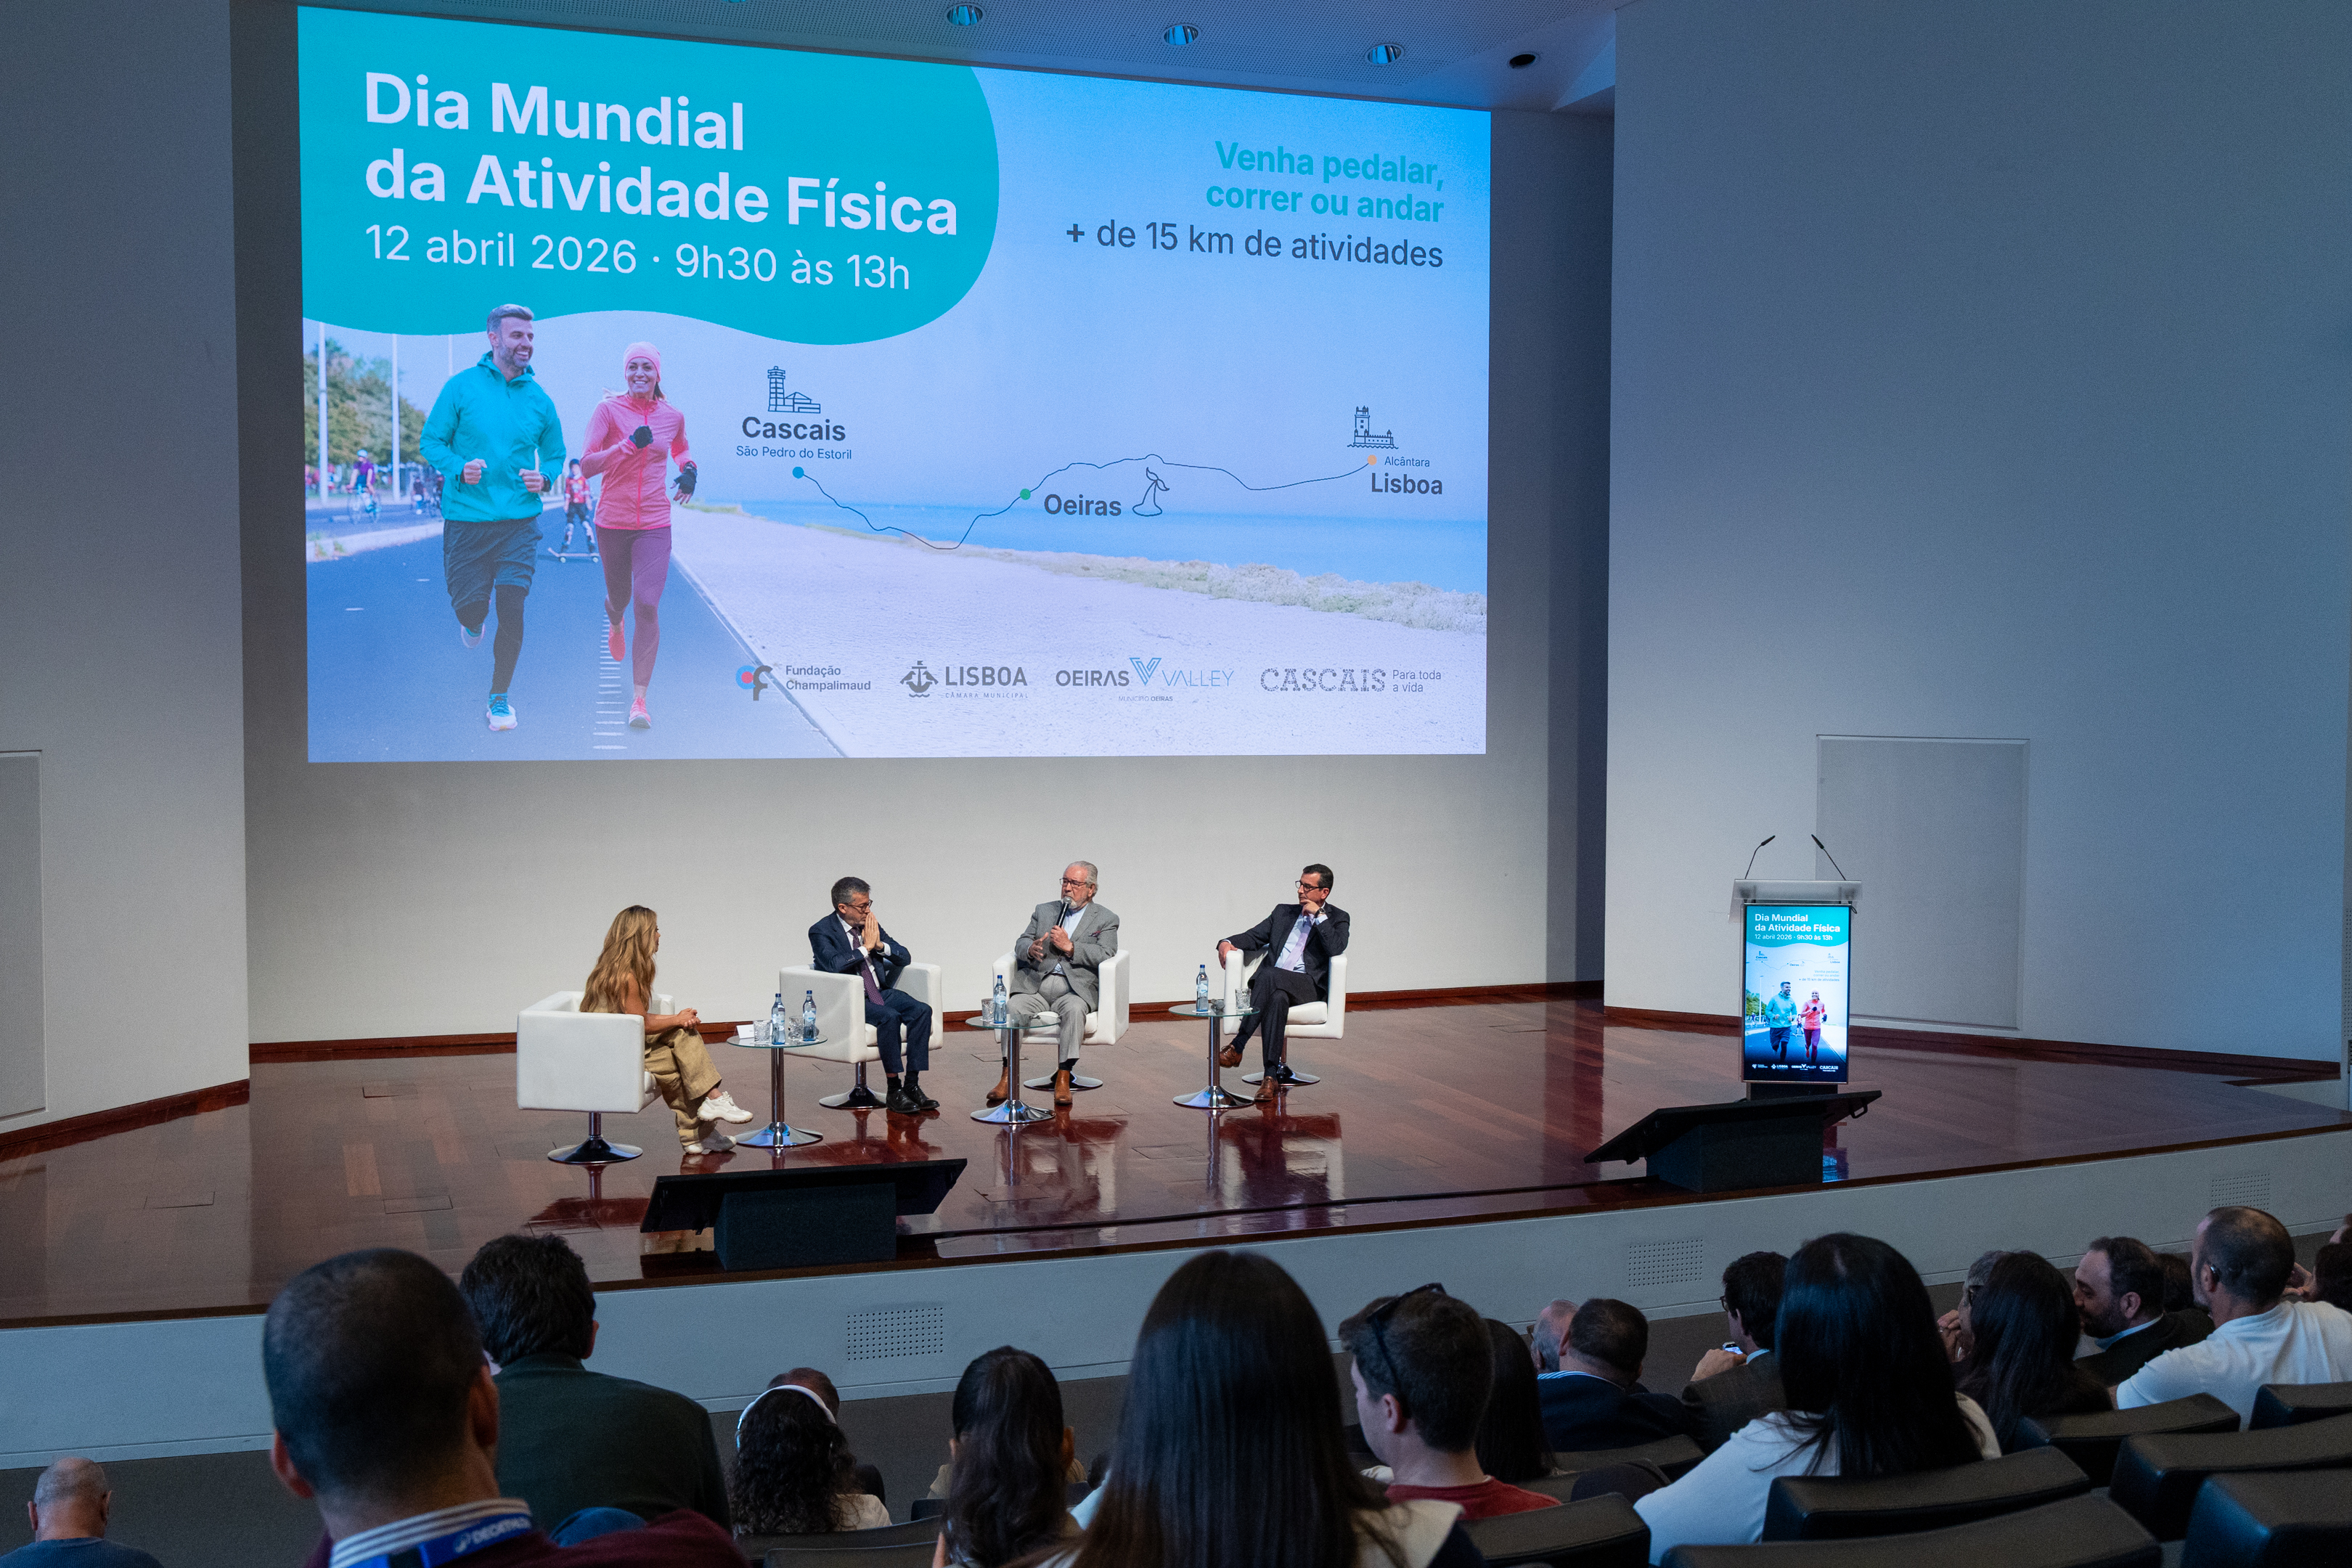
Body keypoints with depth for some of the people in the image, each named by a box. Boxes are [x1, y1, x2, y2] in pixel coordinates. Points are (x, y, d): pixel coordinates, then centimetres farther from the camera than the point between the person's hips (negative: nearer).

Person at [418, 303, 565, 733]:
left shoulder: (539, 400, 6)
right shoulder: (462, 386, -1)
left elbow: (555, 453, 18)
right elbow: (431, 441, 1)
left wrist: (544, 477, -4)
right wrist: (460, 468, -17)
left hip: (519, 523, 1)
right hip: (466, 519, -1)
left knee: (511, 610, -8)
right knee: (470, 604, 3)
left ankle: (500, 699, 8)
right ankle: (472, 621, 45)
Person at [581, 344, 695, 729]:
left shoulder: (673, 415, 4)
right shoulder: (608, 410, -6)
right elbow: (587, 466, -14)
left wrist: (689, 469, 5)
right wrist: (630, 445, -25)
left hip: (654, 525, 0)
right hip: (612, 521, 0)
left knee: (648, 605, -14)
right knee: (619, 597, 18)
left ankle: (640, 698, -11)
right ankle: (614, 624, 59)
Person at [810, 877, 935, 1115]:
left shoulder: (870, 924, 11)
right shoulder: (821, 932, -6)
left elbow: (905, 958, 10)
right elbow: (834, 965, -26)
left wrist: (880, 945, -8)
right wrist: (865, 947, -16)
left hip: (879, 993, 6)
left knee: (922, 1010, -19)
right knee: (890, 1017, -33)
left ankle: (912, 1084, -19)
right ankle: (894, 1090, -24)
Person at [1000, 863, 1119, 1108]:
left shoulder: (1106, 920, 14)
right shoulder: (1044, 911, 24)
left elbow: (1105, 955, -3)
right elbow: (1020, 945, 15)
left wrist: (1069, 947, -12)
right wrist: (1031, 949, -9)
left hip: (1075, 987, -3)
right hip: (1035, 983, 3)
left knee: (1074, 1009, -36)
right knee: (1013, 1007, -28)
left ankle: (1063, 1078, -32)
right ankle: (1007, 1076, -26)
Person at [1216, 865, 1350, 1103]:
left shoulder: (1337, 918, 14)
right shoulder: (1284, 912, 26)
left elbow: (1336, 948, -6)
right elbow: (1253, 936, 19)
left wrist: (1318, 915, -4)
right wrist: (1227, 943, -1)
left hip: (1309, 986, -3)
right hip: (1273, 984, 3)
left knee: (1269, 975, -36)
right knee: (1278, 998, -36)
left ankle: (1237, 1046, -35)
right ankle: (1272, 1074, -38)